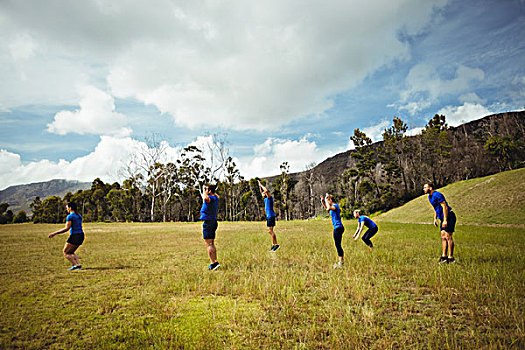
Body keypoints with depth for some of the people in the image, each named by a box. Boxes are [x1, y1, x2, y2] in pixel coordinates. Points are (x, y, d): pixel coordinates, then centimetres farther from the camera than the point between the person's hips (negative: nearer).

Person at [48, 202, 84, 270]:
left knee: (65, 252, 6)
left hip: (74, 236, -8)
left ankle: (76, 265, -6)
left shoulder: (70, 216, -9)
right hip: (81, 236, 8)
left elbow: (67, 228, -16)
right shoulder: (79, 216, 16)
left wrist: (54, 233, -13)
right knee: (71, 252, 21)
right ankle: (78, 264, 5)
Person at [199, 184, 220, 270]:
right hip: (213, 221, 10)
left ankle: (214, 263, -11)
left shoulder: (211, 198, -17)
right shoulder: (215, 198, 11)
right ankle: (214, 262, 18)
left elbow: (205, 198, -42)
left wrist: (204, 190, -22)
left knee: (208, 244, -8)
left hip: (208, 222, -10)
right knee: (211, 244, 15)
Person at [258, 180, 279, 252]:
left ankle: (276, 245, -10)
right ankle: (273, 245, 9)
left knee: (270, 231, -12)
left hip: (271, 216, -9)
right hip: (268, 216, 9)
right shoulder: (266, 199, 16)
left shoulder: (270, 197, -7)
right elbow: (262, 192, 33)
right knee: (270, 231, 7)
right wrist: (259, 186, 27)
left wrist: (261, 185, -10)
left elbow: (266, 190, -23)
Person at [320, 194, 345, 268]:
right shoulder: (334, 206, 14)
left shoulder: (335, 206, -15)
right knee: (338, 245, 15)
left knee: (338, 245, -6)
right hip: (337, 228, 10)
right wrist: (322, 201, 19)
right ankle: (342, 261, 23)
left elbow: (329, 208, -36)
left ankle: (341, 262, -1)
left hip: (338, 228, -10)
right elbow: (326, 208, 32)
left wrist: (326, 200, -21)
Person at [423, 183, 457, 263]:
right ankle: (444, 256, 8)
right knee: (443, 236, 6)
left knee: (448, 236, -9)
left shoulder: (437, 195, -18)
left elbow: (445, 207, -22)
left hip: (449, 216, -10)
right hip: (443, 218, 10)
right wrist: (435, 219, 17)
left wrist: (445, 220, -24)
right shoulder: (430, 197, 13)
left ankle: (451, 258, -5)